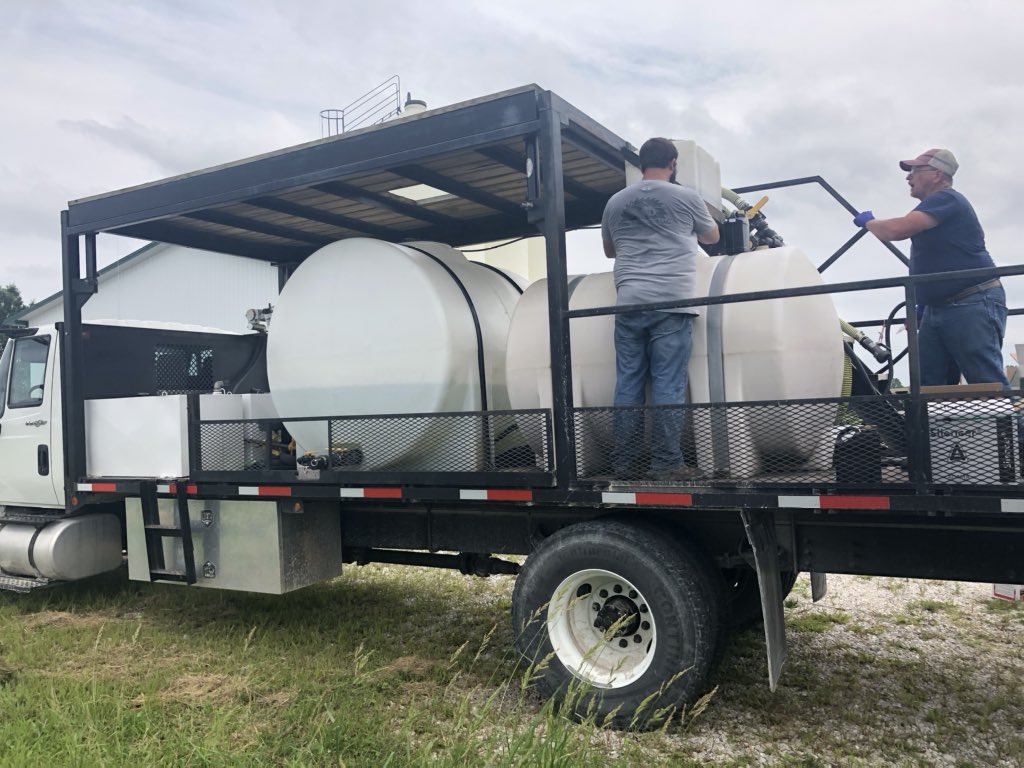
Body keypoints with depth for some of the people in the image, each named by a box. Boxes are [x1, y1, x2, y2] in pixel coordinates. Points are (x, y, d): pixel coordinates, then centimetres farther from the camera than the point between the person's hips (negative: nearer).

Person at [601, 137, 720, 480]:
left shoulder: (615, 202, 14)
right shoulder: (686, 197, 5)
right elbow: (712, 236, 22)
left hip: (629, 304, 3)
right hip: (671, 303, -3)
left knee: (628, 384, 6)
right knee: (668, 386, -3)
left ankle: (623, 463, 8)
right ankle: (667, 464, -2)